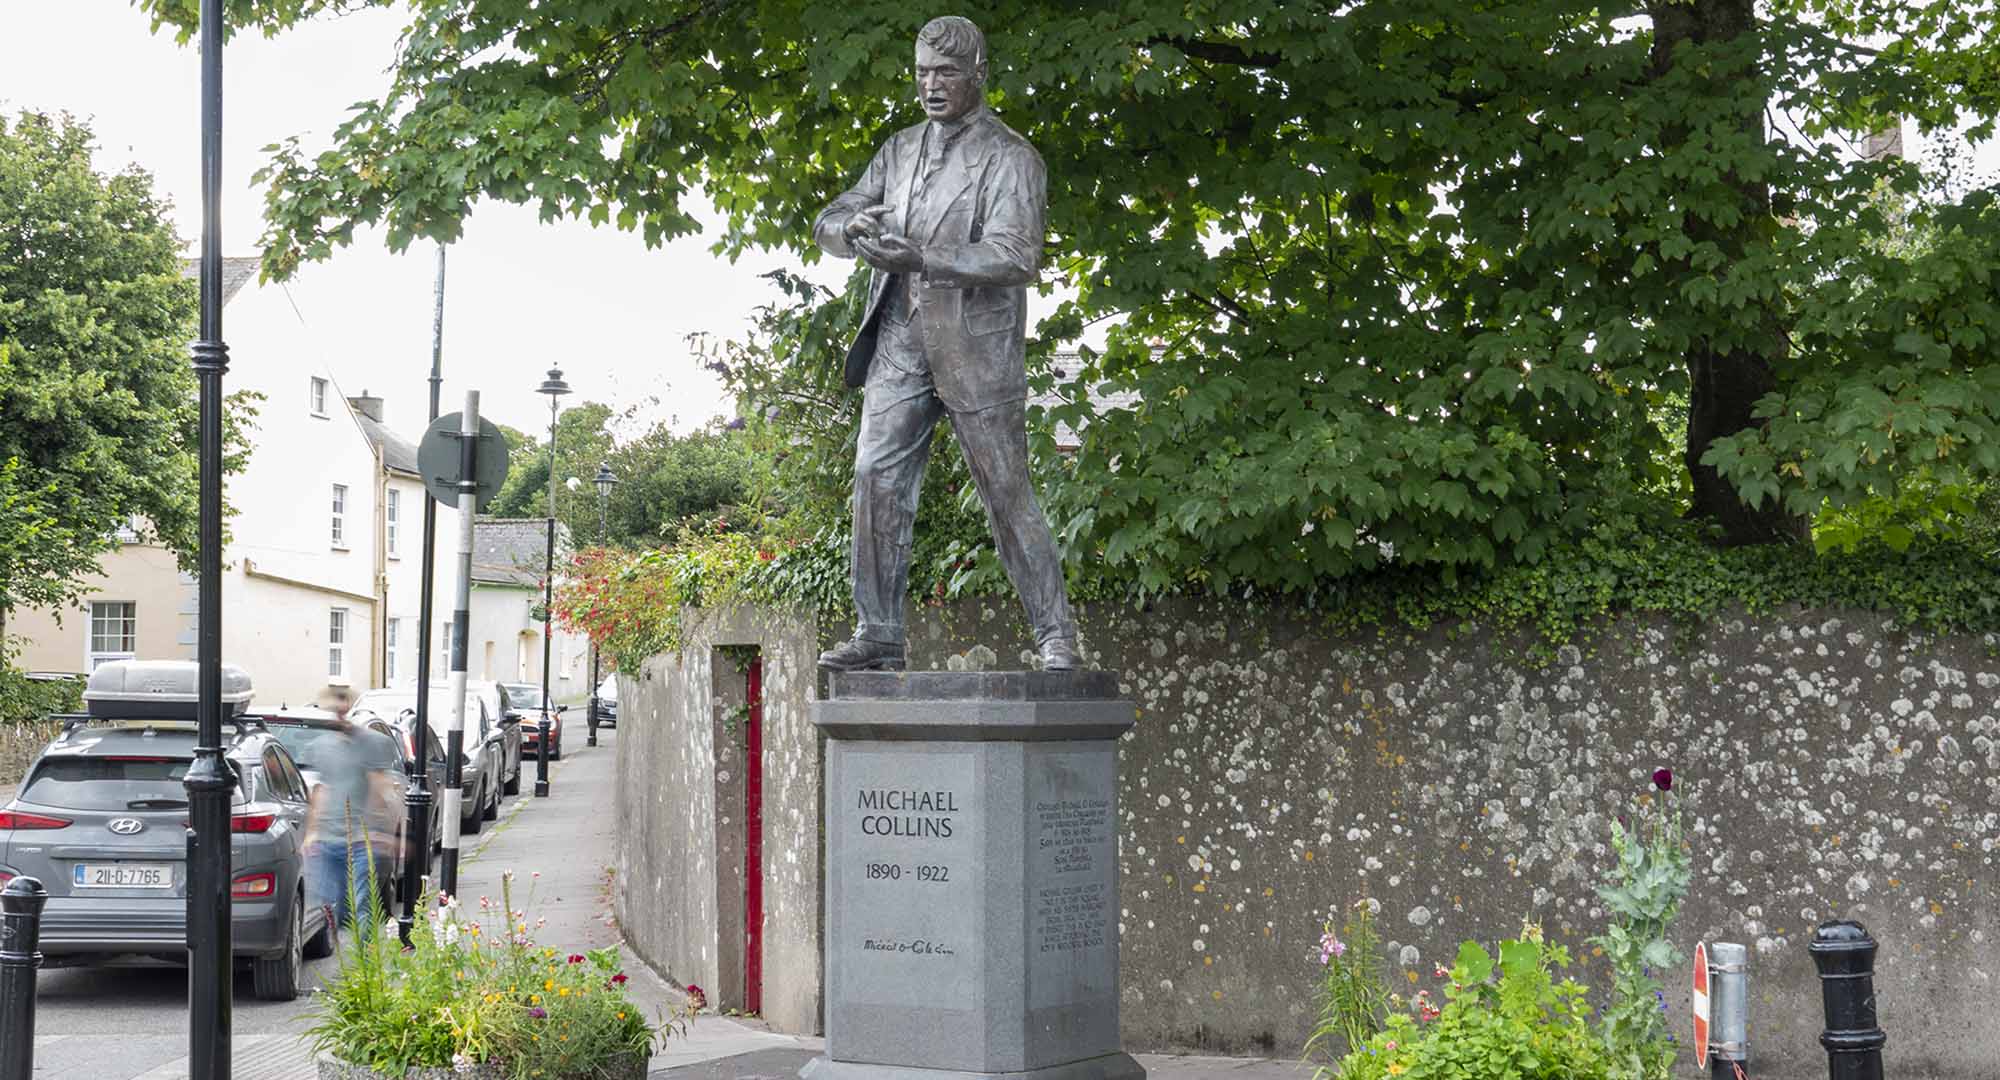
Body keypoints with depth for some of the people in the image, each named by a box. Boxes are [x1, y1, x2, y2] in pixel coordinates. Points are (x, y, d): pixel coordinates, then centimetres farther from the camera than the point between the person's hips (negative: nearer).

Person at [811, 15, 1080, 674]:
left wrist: (921, 259, -30)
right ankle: (879, 635, 2)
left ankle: (1055, 637, 7)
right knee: (877, 479, -3)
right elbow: (827, 225, 12)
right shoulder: (899, 151, 14)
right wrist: (853, 228, -14)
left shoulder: (1010, 159, -5)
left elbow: (1015, 257, -18)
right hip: (901, 343, 5)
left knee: (1007, 493, -2)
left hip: (975, 348, -5)